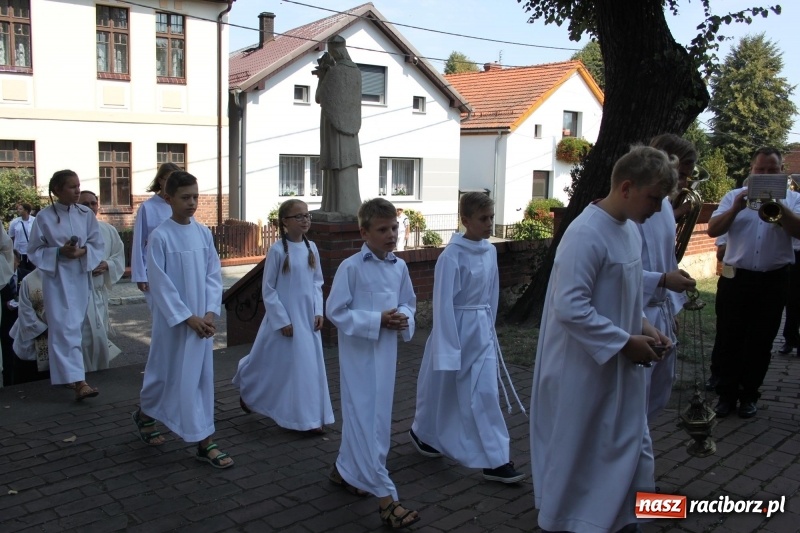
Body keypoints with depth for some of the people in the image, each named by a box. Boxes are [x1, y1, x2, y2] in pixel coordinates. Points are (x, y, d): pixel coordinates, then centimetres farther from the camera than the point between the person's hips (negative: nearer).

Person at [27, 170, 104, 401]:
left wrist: (83, 251, -16)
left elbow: (98, 246, 4)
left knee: (76, 326, 12)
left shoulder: (86, 214, 1)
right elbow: (35, 250, -1)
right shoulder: (44, 216, -5)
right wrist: (59, 252, -17)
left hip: (81, 277, 4)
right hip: (56, 278, -3)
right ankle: (78, 381, -16)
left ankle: (65, 373, 30)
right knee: (65, 328, -10)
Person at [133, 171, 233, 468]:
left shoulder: (204, 233, 2)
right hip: (173, 320, -5)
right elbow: (160, 284, -13)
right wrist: (187, 318, -13)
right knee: (174, 374, 6)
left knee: (203, 376, 8)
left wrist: (210, 313, -6)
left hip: (202, 320, 5)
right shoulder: (160, 237, -12)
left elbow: (213, 274, 4)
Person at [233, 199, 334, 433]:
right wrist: (282, 320, -13)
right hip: (284, 317, -5)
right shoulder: (277, 251, -13)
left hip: (307, 317, 5)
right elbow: (268, 289, -10)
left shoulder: (311, 248, 3)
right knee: (275, 364, 6)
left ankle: (310, 417, 21)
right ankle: (247, 393, 34)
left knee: (310, 365, 8)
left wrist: (318, 311, 0)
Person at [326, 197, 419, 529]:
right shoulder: (350, 268, -15)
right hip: (358, 353, -7)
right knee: (366, 420, -2)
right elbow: (336, 311, -14)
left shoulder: (399, 267, 3)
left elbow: (408, 302, 14)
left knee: (378, 417, 16)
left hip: (387, 352, 7)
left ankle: (345, 470, 38)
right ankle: (385, 498, 2)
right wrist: (377, 321, -21)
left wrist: (404, 317, -9)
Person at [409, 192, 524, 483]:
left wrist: (490, 330, 15)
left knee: (486, 393, 4)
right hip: (455, 328, -5)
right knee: (442, 388, 14)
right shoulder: (452, 256, -19)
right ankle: (422, 432, 40)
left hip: (482, 330, 6)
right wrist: (449, 348, -18)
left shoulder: (490, 251, 2)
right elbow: (444, 303, -19)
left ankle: (495, 461, 11)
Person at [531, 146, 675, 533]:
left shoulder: (629, 229, 5)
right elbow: (570, 307, -28)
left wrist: (642, 325, 3)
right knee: (574, 452, 9)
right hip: (584, 369, -9)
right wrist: (626, 342, -21)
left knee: (630, 446, 19)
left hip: (620, 367, 9)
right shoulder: (586, 235, -24)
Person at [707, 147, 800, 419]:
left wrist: (778, 205, -22)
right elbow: (713, 230, -5)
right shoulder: (734, 196, 5)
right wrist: (735, 209, -20)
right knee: (729, 339, 4)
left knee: (760, 342, 9)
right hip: (736, 278, 0)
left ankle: (749, 395, 21)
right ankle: (726, 394, 16)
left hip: (773, 281, 0)